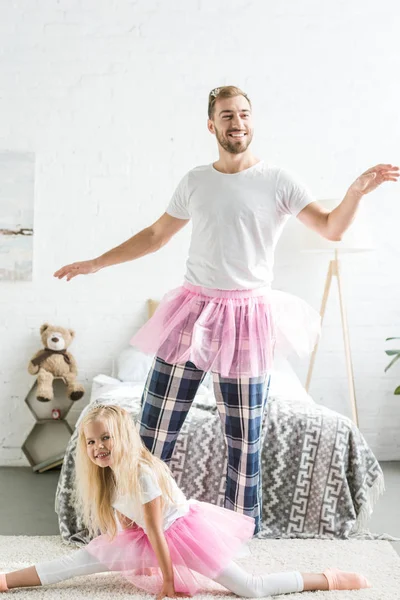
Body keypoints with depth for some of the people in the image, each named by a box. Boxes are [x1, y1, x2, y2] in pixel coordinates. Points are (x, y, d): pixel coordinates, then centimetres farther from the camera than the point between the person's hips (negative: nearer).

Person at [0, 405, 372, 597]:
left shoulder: (141, 472, -30)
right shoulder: (107, 476, -5)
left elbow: (155, 531, -23)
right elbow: (125, 522, 7)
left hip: (184, 530, -7)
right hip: (148, 538, 7)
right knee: (81, 560, -4)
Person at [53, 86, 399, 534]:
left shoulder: (276, 181, 1)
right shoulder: (194, 181, 10)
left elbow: (331, 229, -5)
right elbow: (156, 235, 19)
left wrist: (357, 191, -24)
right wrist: (96, 263, 20)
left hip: (247, 319, -2)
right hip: (193, 312, 3)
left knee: (244, 441, 4)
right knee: (154, 429, 2)